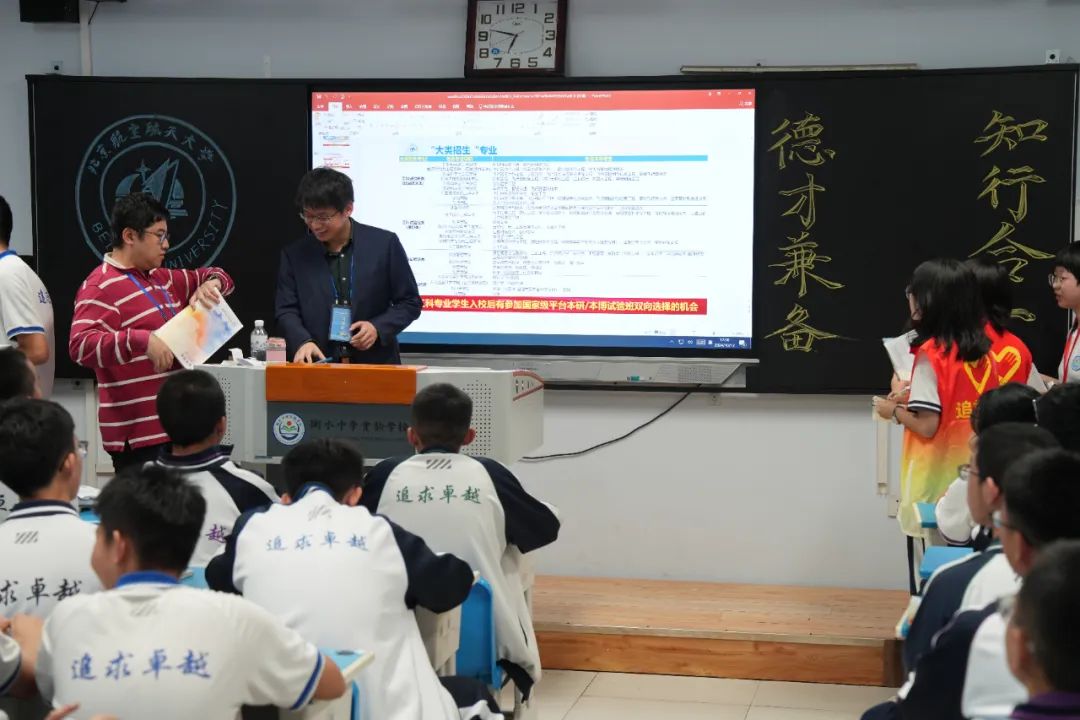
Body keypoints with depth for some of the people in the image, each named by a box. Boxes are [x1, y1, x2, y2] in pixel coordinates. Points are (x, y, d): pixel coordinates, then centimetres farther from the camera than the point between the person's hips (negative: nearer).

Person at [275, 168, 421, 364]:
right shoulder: (295, 254, 7)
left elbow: (410, 303, 6)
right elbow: (286, 310, 4)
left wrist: (378, 328, -10)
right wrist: (303, 341, -15)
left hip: (376, 364, -2)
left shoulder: (384, 244, 1)